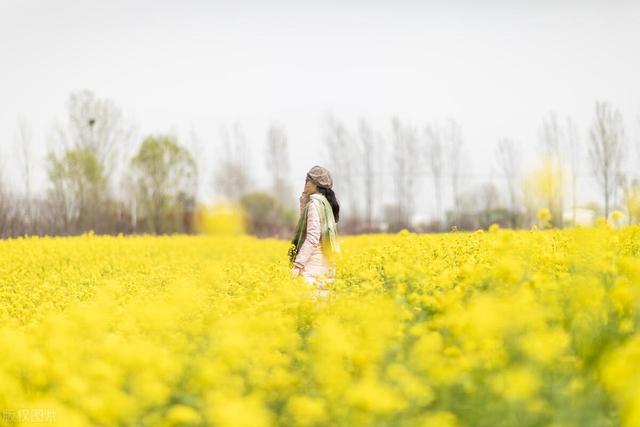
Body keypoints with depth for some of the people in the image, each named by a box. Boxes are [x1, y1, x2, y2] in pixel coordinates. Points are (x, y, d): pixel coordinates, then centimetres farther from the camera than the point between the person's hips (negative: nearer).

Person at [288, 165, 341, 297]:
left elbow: (312, 237, -19)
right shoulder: (325, 202, 16)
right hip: (325, 265, 10)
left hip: (314, 265, -10)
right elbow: (305, 224, 29)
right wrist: (304, 201, 18)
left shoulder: (315, 203, -11)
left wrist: (298, 264, -21)